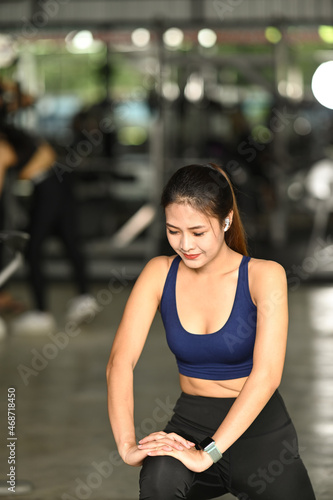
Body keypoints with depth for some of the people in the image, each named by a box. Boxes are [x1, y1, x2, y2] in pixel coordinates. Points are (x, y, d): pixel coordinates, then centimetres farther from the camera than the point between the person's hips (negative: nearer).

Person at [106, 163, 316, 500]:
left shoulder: (264, 276, -11)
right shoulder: (160, 273, -2)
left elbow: (266, 374, -21)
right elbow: (120, 361, -10)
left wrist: (208, 454, -31)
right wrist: (127, 444, -26)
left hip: (257, 426, 1)